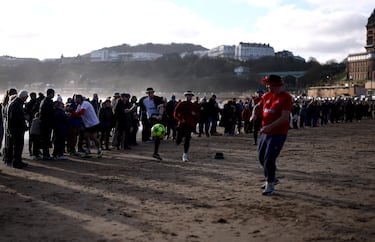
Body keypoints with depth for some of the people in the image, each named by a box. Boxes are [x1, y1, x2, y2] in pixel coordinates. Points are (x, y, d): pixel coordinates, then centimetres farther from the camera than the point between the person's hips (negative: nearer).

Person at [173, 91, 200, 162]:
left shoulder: (194, 106, 10)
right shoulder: (181, 104, 2)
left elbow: (197, 116, 15)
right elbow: (175, 114, -1)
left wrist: (194, 114, -7)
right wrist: (180, 119, -16)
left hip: (190, 125, 1)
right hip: (181, 125, -1)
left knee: (187, 141, -6)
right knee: (178, 142, -5)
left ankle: (185, 155, 5)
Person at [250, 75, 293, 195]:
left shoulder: (286, 97, -13)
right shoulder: (267, 96, 9)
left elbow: (284, 117, -20)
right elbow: (258, 106, 22)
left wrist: (270, 126, -28)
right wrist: (254, 114, -1)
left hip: (278, 133, -8)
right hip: (265, 132, 8)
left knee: (269, 159, -12)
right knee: (261, 157, 16)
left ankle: (270, 185, 4)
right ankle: (271, 178, 37)